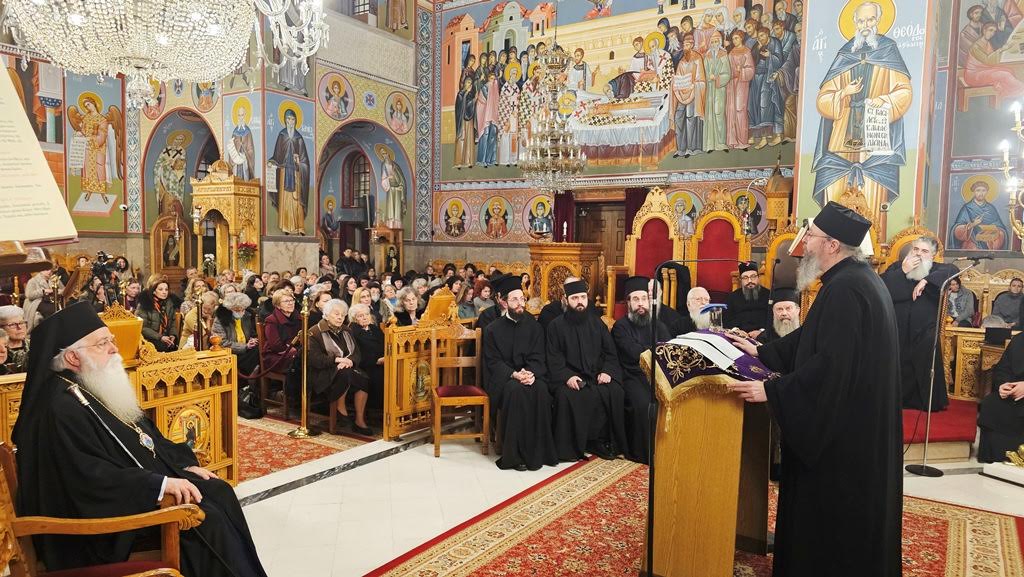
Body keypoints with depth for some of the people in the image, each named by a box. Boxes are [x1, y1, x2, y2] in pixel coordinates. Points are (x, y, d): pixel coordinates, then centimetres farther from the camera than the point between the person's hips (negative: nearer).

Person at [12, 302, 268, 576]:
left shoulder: (101, 388, 10)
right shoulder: (61, 408, -20)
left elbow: (146, 438, 17)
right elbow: (91, 476, -27)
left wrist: (184, 465, 5)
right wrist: (161, 483, -29)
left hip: (150, 482, 10)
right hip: (115, 506, -9)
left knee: (220, 492, -1)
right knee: (207, 519, -20)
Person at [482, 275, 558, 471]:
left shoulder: (533, 326, 8)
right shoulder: (492, 329, 1)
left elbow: (537, 356, 2)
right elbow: (493, 362, -4)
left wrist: (532, 373, -20)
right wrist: (514, 374, -22)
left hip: (530, 374, 2)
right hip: (503, 377, -2)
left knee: (541, 390, -31)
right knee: (515, 390, -35)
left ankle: (538, 450, -20)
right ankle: (514, 453, -26)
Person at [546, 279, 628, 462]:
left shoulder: (597, 323, 14)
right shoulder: (556, 326, 4)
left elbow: (610, 353, 12)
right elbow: (554, 359, -3)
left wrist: (607, 371, -8)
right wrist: (567, 376, -20)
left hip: (597, 375, 3)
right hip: (569, 377, -3)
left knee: (615, 393, -24)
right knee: (567, 396, -33)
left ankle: (601, 440, -10)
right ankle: (570, 446, -18)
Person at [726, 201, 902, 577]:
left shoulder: (844, 289, -24)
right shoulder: (858, 278, 10)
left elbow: (829, 365, -29)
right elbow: (814, 338, 16)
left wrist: (770, 390, -24)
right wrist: (761, 352, 14)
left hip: (842, 426, -10)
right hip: (857, 419, 10)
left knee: (830, 513, 4)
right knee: (851, 513, 22)